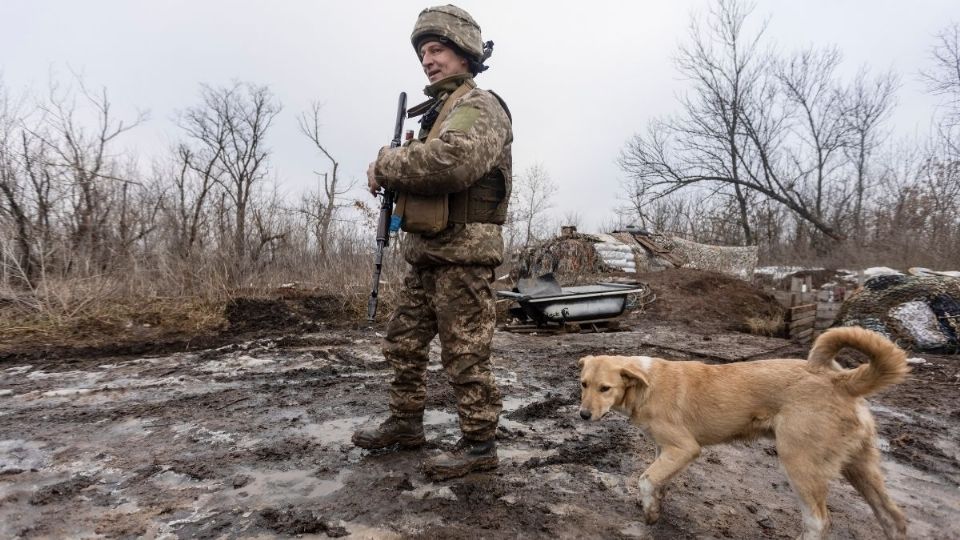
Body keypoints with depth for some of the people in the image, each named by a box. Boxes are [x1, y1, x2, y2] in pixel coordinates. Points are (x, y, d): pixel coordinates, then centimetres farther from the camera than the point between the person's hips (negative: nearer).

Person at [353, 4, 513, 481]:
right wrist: (392, 176, 1)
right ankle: (405, 424, 31)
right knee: (403, 342, 16)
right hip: (426, 250, 10)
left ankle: (479, 445, 11)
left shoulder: (480, 105, -8)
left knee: (465, 355, -3)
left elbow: (454, 162, -29)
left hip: (464, 250, -10)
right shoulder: (439, 110, 22)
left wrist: (386, 164, -16)